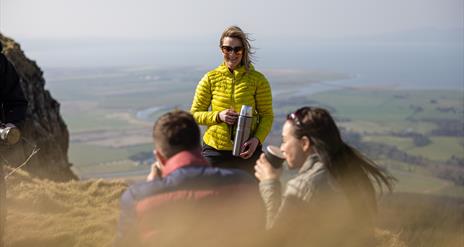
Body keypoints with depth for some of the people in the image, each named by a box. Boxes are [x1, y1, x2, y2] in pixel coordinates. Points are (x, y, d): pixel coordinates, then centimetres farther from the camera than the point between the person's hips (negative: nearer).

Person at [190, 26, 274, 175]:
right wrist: (218, 116, -12)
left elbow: (267, 115, 2)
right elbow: (195, 114, 6)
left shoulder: (258, 80, 1)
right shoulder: (210, 79, 3)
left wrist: (257, 139, -15)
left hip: (247, 151, 0)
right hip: (215, 150, 1)